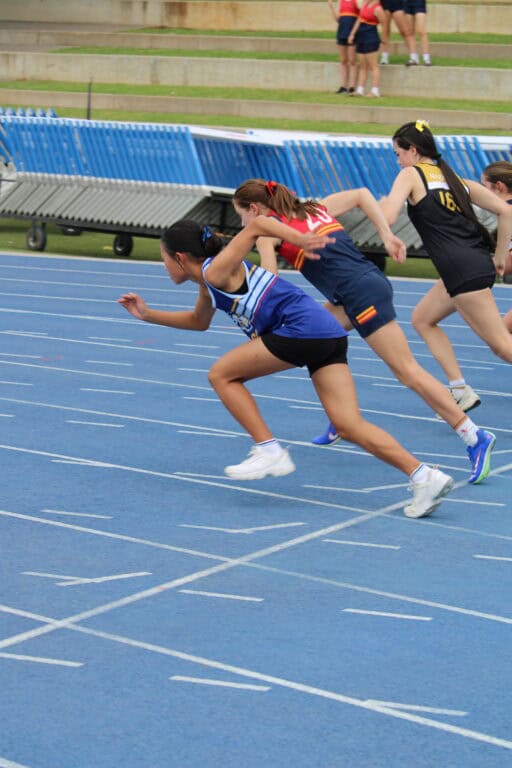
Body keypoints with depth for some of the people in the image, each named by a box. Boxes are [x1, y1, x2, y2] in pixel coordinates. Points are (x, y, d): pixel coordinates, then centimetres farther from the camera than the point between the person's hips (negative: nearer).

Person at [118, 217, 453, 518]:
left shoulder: (215, 271, -2)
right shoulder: (209, 285, 25)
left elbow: (256, 225, -12)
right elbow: (198, 321, 46)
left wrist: (298, 238, -23)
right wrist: (148, 314, 43)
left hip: (302, 328, -9)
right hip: (328, 333, 9)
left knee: (222, 375, 4)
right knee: (350, 425, -1)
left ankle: (269, 451, 1)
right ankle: (425, 476, -13)